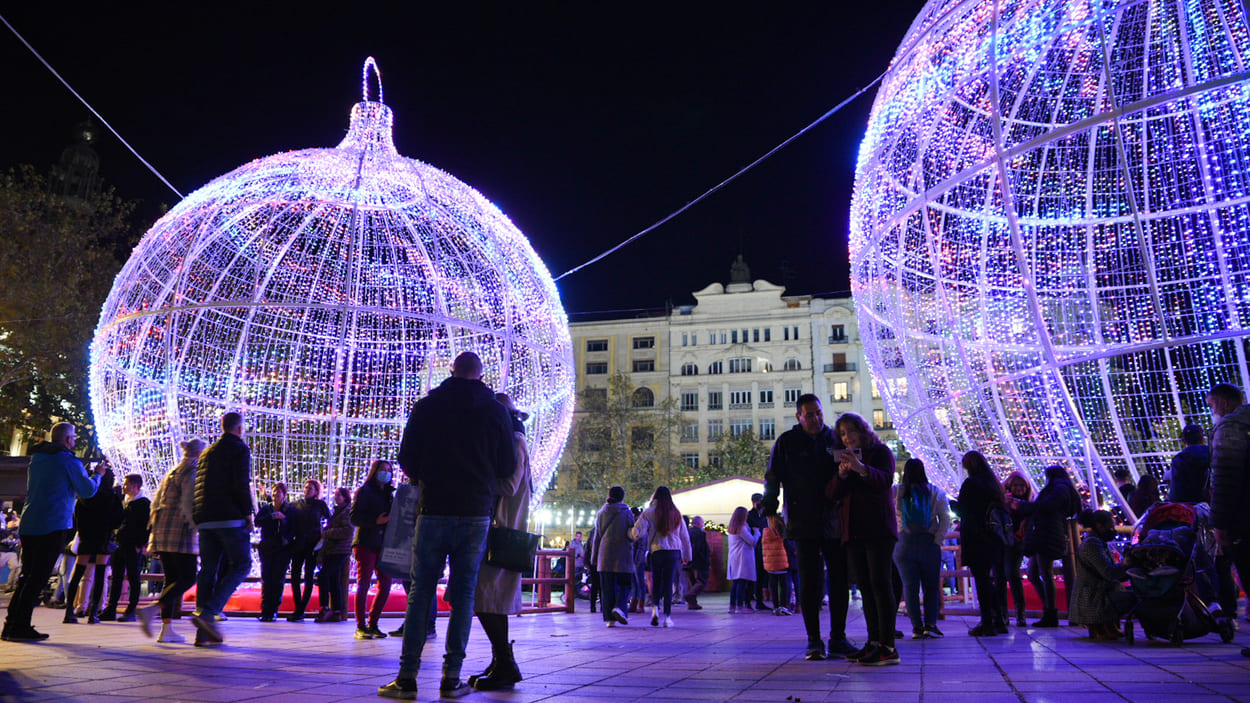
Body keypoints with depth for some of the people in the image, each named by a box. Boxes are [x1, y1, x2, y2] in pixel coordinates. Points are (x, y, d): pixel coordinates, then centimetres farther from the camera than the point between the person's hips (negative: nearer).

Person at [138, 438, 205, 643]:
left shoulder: (172, 472, 20)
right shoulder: (192, 473, -7)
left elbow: (156, 503, 22)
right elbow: (188, 505, -18)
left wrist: (155, 531, 25)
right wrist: (197, 528, -16)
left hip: (162, 532, 9)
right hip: (180, 533, -9)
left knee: (171, 580, 9)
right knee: (187, 579, -6)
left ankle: (167, 628, 5)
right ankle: (152, 610, -22)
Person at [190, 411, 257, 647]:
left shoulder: (207, 452, 20)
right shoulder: (240, 449, -2)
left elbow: (199, 486, 18)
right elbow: (242, 484, -13)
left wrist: (198, 517, 21)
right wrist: (248, 512, -6)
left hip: (205, 519, 7)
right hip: (231, 517, -7)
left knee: (208, 569, 7)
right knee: (241, 565, 0)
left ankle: (203, 633, 4)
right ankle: (208, 612, -18)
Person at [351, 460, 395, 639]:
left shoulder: (388, 493, 19)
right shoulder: (364, 491, -1)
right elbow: (354, 517, -9)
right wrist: (376, 520, -20)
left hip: (382, 544, 6)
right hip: (365, 543, -6)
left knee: (386, 584, 2)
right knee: (364, 583, -6)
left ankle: (372, 624, 13)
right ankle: (360, 628, -1)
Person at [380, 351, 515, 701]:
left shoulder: (425, 407, 3)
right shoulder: (496, 411, 2)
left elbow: (406, 460, 4)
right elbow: (508, 467, 3)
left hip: (433, 510, 0)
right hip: (477, 513, 0)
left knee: (420, 592, 5)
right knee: (464, 593, 6)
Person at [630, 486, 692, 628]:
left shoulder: (649, 512, -1)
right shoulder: (676, 513, 10)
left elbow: (637, 532, -11)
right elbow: (685, 536, 14)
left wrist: (628, 531, 10)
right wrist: (687, 556, 21)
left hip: (657, 551, -2)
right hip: (674, 552, 2)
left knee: (656, 582, 14)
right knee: (668, 583, 5)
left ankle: (655, 607, -7)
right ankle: (667, 616, 2)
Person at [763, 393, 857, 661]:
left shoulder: (835, 439, 9)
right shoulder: (787, 442, 2)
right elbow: (772, 478, 3)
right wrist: (771, 511, -4)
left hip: (835, 523, 3)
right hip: (804, 524, -3)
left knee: (840, 579, 5)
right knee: (810, 582, 0)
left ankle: (838, 638, 17)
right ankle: (814, 641, 8)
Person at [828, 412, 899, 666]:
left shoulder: (880, 452, 4)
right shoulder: (843, 457, 20)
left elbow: (886, 479, -16)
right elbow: (832, 494, 8)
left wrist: (861, 469, -35)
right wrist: (842, 474, -13)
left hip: (878, 529, -6)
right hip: (853, 531, 6)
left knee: (880, 583, -11)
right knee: (865, 587, 6)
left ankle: (887, 646, -13)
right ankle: (874, 642, 9)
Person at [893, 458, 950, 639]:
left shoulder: (896, 492, -2)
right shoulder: (936, 492, -1)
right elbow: (945, 520, -6)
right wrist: (937, 541, -5)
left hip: (904, 544, 0)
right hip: (929, 543, 0)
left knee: (910, 586, 5)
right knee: (931, 586, 9)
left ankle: (917, 626, 3)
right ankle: (930, 624, 2)